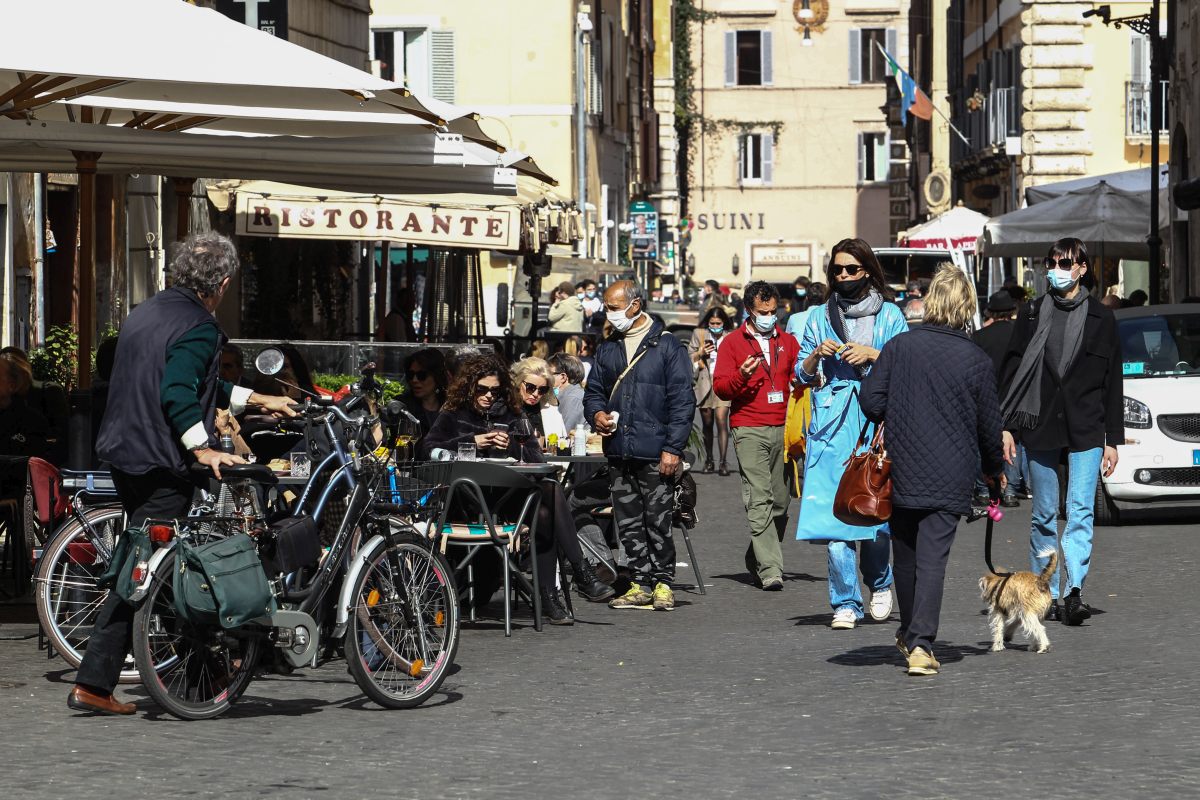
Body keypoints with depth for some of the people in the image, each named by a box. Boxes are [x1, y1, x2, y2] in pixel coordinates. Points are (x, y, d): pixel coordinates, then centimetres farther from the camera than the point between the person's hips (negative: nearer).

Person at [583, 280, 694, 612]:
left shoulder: (667, 346, -2)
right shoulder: (607, 348, 15)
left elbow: (682, 400, -5)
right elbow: (593, 389, 24)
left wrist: (673, 448, -12)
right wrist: (596, 413, 0)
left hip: (655, 452, -6)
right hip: (619, 451, 6)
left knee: (658, 520, -4)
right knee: (628, 522, 7)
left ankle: (663, 582, 6)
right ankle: (640, 584, 13)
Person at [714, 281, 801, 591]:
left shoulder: (788, 342, 17)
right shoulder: (733, 342, 6)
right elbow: (720, 387, 2)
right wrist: (741, 376, -18)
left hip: (783, 429, 4)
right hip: (750, 431, -4)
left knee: (781, 501, 4)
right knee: (759, 502, -11)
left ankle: (757, 558, 22)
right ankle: (770, 570, -15)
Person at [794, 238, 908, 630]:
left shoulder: (890, 315, 8)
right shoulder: (820, 318, 14)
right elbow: (802, 375, 16)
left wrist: (873, 354, -10)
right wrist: (817, 354, -3)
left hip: (877, 424, -1)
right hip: (832, 427, 2)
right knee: (833, 512, -7)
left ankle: (880, 584, 23)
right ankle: (845, 603, -2)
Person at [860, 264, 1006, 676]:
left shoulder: (899, 347, -4)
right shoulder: (977, 361, -5)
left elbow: (871, 400, -5)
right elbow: (989, 424, 2)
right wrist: (995, 469, 19)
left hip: (901, 471, 1)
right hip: (950, 478, -1)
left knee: (905, 554, 17)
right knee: (933, 558, -2)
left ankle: (908, 633, 29)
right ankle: (921, 643, -12)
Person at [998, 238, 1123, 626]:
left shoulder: (1101, 319, 6)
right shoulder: (1031, 315, 8)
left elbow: (1113, 382, 8)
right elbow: (1011, 371, 8)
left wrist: (1113, 440, 4)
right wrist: (1006, 426, 0)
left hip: (1085, 432, -1)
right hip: (1039, 430, 1)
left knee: (1080, 511, -13)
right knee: (1044, 515, 6)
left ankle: (1074, 590, -20)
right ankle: (1046, 595, 13)